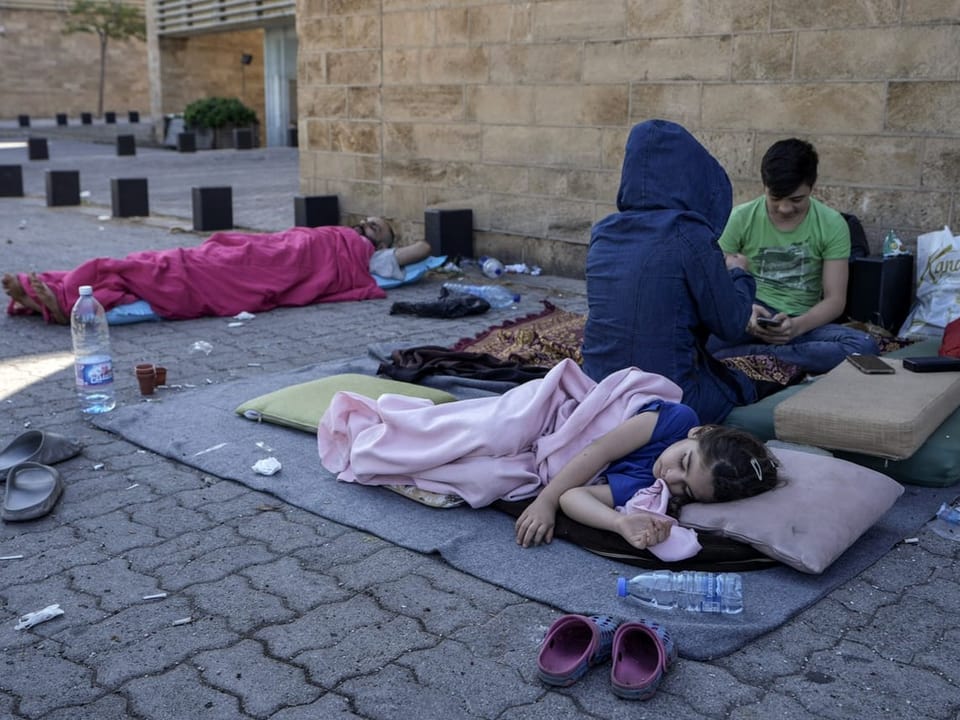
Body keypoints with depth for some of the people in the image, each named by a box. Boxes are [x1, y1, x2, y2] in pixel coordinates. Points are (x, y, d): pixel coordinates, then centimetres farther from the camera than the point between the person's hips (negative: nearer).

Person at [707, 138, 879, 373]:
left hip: (803, 322, 3)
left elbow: (835, 299, -2)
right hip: (749, 316, -2)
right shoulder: (740, 219, -2)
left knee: (865, 346, -32)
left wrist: (798, 325, -22)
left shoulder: (832, 225, -1)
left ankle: (746, 355, -30)